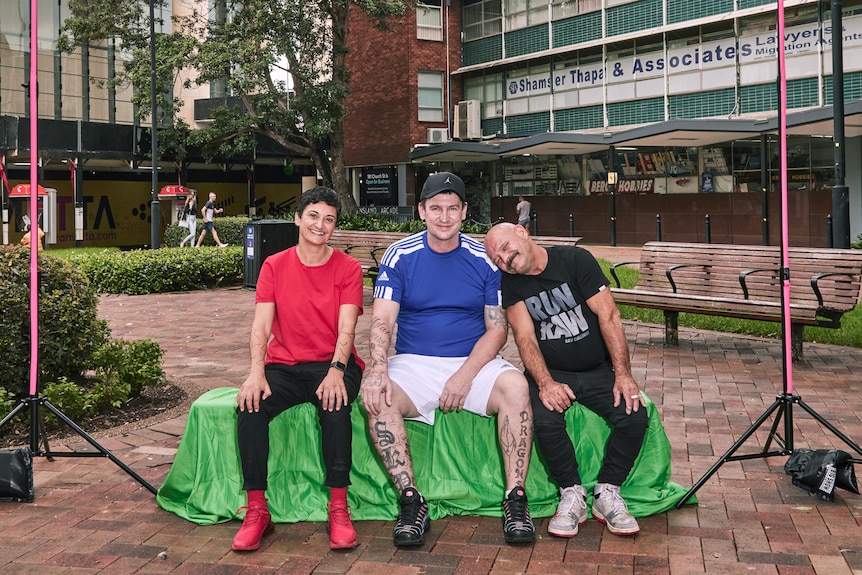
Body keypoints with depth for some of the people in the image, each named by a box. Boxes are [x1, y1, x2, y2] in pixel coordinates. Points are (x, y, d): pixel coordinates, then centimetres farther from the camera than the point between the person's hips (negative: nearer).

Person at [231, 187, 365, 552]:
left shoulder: (348, 268, 2)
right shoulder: (274, 266, 6)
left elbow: (346, 329, -9)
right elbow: (261, 324, -4)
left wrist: (336, 371, -29)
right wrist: (256, 372, -22)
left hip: (332, 364, -2)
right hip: (284, 367, 2)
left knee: (334, 405, -34)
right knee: (250, 405, -27)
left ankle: (339, 508, -24)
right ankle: (256, 511, -18)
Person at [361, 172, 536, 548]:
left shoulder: (485, 259, 2)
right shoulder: (399, 256, 1)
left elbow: (497, 328, 0)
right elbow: (382, 319, -7)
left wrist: (465, 375, -15)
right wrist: (378, 369, -26)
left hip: (474, 362, 0)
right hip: (413, 363, 0)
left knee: (515, 386, -29)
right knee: (377, 398, -30)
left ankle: (515, 499, -21)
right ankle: (411, 502, -22)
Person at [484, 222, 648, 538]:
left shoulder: (575, 259, -7)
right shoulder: (510, 283, -1)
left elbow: (608, 315, -11)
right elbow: (525, 338, -9)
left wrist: (623, 374, -19)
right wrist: (545, 383, -26)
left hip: (599, 370, 0)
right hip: (550, 372, 0)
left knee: (635, 415, -24)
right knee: (545, 420, -30)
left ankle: (607, 493, -3)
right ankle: (572, 495, -8)